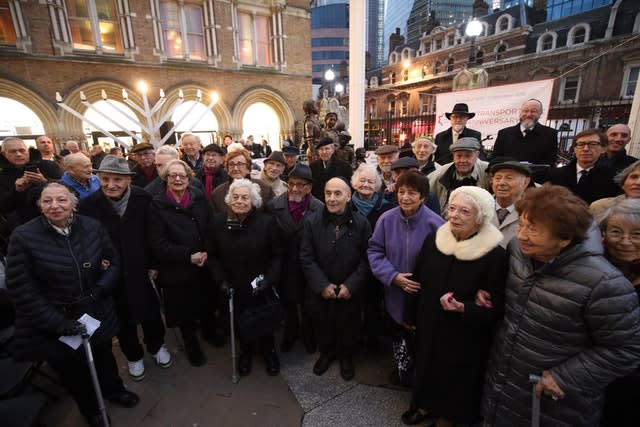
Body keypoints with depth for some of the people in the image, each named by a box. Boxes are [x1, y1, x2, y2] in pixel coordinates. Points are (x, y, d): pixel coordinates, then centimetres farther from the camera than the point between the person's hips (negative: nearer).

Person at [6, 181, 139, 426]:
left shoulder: (93, 227, -9)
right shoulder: (23, 237, -17)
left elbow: (114, 262, 1)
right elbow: (20, 290, -16)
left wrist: (98, 290, -15)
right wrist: (59, 323, -19)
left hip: (96, 313, 2)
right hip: (52, 324, -2)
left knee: (103, 357, 25)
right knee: (72, 371, 21)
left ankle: (113, 390, 56)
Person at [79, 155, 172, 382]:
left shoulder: (143, 199, -13)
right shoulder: (88, 205, -15)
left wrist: (154, 264, -3)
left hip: (141, 270, 0)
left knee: (150, 311, 18)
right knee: (123, 318, 19)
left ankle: (156, 346, 45)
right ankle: (133, 355, 44)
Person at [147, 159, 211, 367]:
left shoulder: (199, 198, -2)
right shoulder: (157, 205, -9)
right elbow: (158, 245, -12)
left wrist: (206, 253, -12)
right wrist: (189, 256, -18)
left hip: (204, 266, 2)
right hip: (176, 270, -2)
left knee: (205, 303, 15)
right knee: (184, 309, 13)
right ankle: (191, 342, 40)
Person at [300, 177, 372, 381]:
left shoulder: (361, 223, -10)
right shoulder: (312, 222, -7)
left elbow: (367, 258, -9)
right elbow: (306, 257, -7)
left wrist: (351, 285, -16)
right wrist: (322, 285, -14)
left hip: (350, 291, -1)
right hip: (320, 291, 1)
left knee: (348, 326, 18)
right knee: (322, 325, 20)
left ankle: (346, 356, 47)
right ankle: (326, 352, 49)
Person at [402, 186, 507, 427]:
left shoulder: (495, 255, -22)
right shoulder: (433, 240, -9)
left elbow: (497, 309, -16)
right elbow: (418, 282, 2)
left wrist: (463, 308, -33)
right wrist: (411, 316, 10)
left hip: (465, 338, -4)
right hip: (428, 326, 4)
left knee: (456, 382, 18)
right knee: (427, 368, 26)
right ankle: (425, 405, 55)